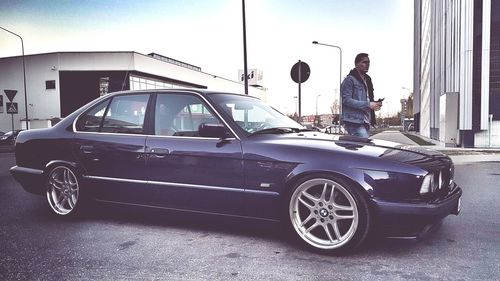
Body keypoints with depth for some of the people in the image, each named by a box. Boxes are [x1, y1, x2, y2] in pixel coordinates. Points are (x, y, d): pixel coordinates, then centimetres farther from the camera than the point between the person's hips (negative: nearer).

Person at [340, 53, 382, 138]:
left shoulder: (367, 80, 23)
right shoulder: (350, 79, -5)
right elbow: (346, 100, -16)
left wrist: (375, 104, 7)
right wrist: (368, 104, -17)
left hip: (366, 122, 9)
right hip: (355, 122, -9)